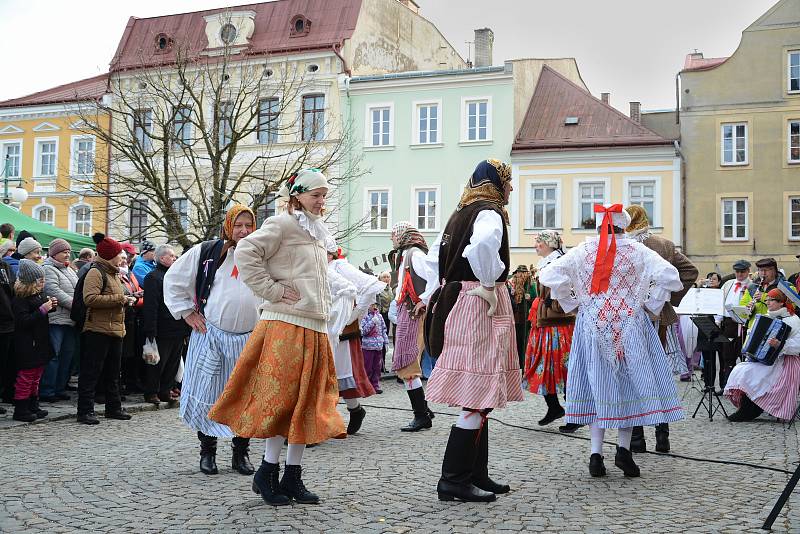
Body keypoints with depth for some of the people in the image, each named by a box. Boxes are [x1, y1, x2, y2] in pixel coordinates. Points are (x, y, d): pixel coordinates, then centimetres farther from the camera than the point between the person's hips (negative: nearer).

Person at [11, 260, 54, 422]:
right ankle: (20, 410, 4)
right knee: (26, 376, -3)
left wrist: (50, 305, 6)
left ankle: (33, 406, 25)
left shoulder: (39, 294, 10)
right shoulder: (21, 298, -16)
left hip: (40, 342, 9)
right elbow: (23, 321, -23)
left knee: (36, 376, 15)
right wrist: (42, 310, -24)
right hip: (27, 344, -9)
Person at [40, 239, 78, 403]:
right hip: (56, 320, -8)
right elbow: (54, 292, -19)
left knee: (68, 354, 10)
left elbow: (77, 290, 24)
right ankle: (47, 391, 0)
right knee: (53, 355, -6)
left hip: (70, 320, 8)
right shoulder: (48, 269, -7)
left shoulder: (69, 270, 20)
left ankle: (60, 388, 18)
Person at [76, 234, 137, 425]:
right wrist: (119, 299, -21)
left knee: (113, 373, 16)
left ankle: (114, 407, 24)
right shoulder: (95, 272, -11)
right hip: (98, 330, -10)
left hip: (115, 329, 10)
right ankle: (85, 411, 1)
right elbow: (90, 298, -24)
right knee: (91, 371, -4)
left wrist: (126, 300, 10)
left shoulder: (114, 273, 19)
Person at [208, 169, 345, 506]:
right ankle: (267, 473, 6)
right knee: (283, 399, -6)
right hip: (286, 324, -8)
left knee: (307, 402, 7)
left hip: (315, 329, 8)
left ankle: (293, 477, 13)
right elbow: (246, 253, -16)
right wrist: (273, 291, -15)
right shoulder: (282, 225, -4)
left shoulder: (317, 235, 22)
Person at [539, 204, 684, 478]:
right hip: (630, 326, -2)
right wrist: (650, 304, 1)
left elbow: (548, 275, -4)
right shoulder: (636, 250, -3)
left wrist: (572, 303, 4)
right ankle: (624, 448, 3)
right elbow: (669, 277, -11)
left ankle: (596, 454, 4)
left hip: (592, 325, 2)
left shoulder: (583, 250, 1)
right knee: (629, 383, 9)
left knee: (598, 385, 7)